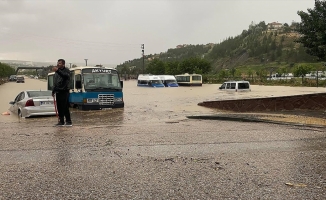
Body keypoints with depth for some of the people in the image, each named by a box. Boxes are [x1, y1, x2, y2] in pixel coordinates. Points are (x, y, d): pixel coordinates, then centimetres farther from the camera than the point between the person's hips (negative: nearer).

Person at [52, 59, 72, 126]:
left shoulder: (66, 70, -1)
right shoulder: (56, 72, 18)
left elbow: (66, 76, -25)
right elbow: (55, 82, 23)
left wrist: (58, 71, -34)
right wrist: (53, 91, 16)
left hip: (64, 91, -7)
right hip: (58, 92, 7)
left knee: (65, 107, -9)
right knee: (59, 107, 6)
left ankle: (68, 121, -4)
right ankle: (61, 121, 12)